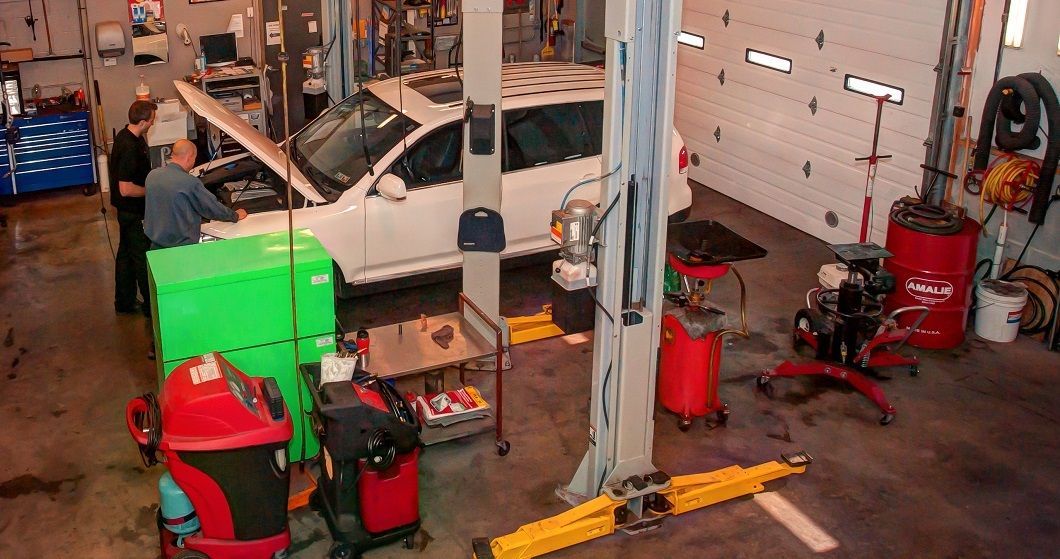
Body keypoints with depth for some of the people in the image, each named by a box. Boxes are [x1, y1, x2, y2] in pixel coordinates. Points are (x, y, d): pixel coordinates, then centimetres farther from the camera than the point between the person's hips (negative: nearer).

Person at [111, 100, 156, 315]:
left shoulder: (125, 135, 2)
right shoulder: (130, 147, -28)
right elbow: (126, 189, -28)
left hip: (127, 209, 10)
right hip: (134, 212, -10)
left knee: (126, 254, 18)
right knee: (143, 257, 2)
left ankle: (124, 302, 31)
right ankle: (151, 305, 14)